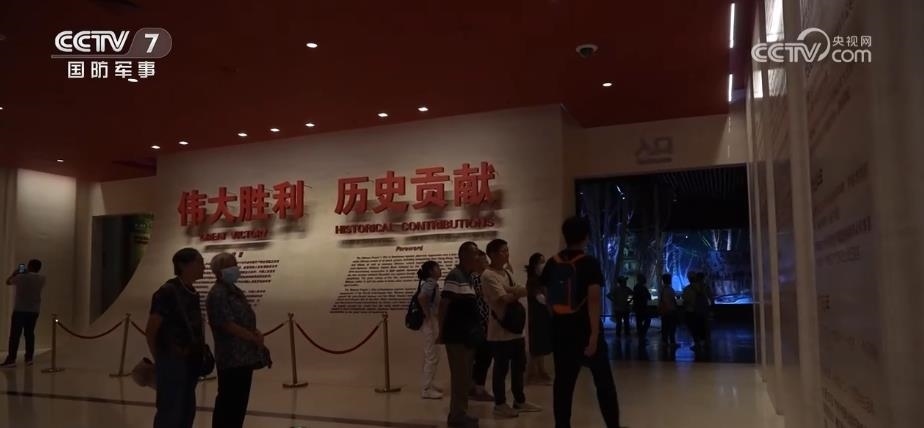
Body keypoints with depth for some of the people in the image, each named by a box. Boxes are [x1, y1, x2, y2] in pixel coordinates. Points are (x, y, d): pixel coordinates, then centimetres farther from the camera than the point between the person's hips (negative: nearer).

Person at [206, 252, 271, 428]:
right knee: (228, 402, -4)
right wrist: (255, 338, -13)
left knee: (240, 401, 15)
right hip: (232, 358, -9)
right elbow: (228, 325, -21)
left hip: (245, 356, 10)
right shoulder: (217, 295, -15)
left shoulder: (235, 290, 15)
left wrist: (255, 332, 0)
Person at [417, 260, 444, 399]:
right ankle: (426, 389, 1)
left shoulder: (431, 283, 13)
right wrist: (427, 315, -23)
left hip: (433, 323, 10)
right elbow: (421, 297, -32)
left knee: (430, 357, 16)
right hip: (430, 323, -10)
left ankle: (429, 385, 25)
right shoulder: (430, 283, -15)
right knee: (432, 357, -4)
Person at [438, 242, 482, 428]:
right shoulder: (455, 276, -15)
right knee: (459, 376, -4)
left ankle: (461, 413, 22)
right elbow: (443, 304, -17)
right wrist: (442, 331, -16)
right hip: (457, 336, -9)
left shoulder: (468, 277, 14)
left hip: (467, 335, 9)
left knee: (465, 376, 14)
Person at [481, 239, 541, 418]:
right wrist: (523, 292, -11)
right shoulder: (488, 276, -14)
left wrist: (514, 291, -13)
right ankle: (500, 404, 14)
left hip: (515, 327, 9)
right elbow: (504, 298, -20)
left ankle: (519, 401, 28)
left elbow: (516, 293, 8)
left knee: (519, 365, 15)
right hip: (500, 331, -9)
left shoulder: (507, 273, 14)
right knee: (501, 368, 1)